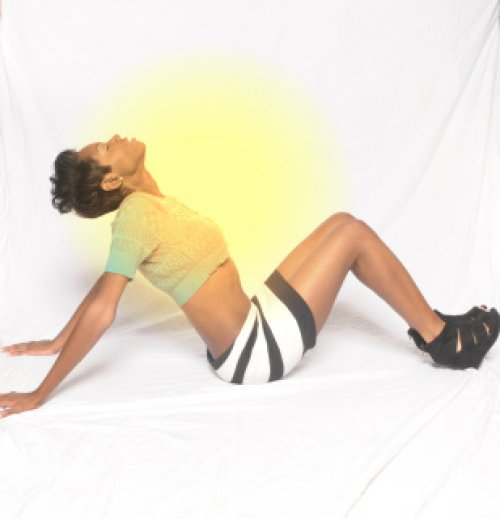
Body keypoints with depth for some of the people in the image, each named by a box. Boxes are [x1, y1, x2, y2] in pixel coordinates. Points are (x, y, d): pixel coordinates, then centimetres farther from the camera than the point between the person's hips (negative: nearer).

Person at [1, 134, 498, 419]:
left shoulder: (152, 205, 7)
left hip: (253, 323, 9)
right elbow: (101, 311, -21)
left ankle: (430, 328, 18)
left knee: (341, 222, 11)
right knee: (353, 231, -6)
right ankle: (445, 340, 8)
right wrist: (41, 393, -21)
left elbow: (104, 286, 12)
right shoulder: (136, 213, -21)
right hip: (254, 352, -9)